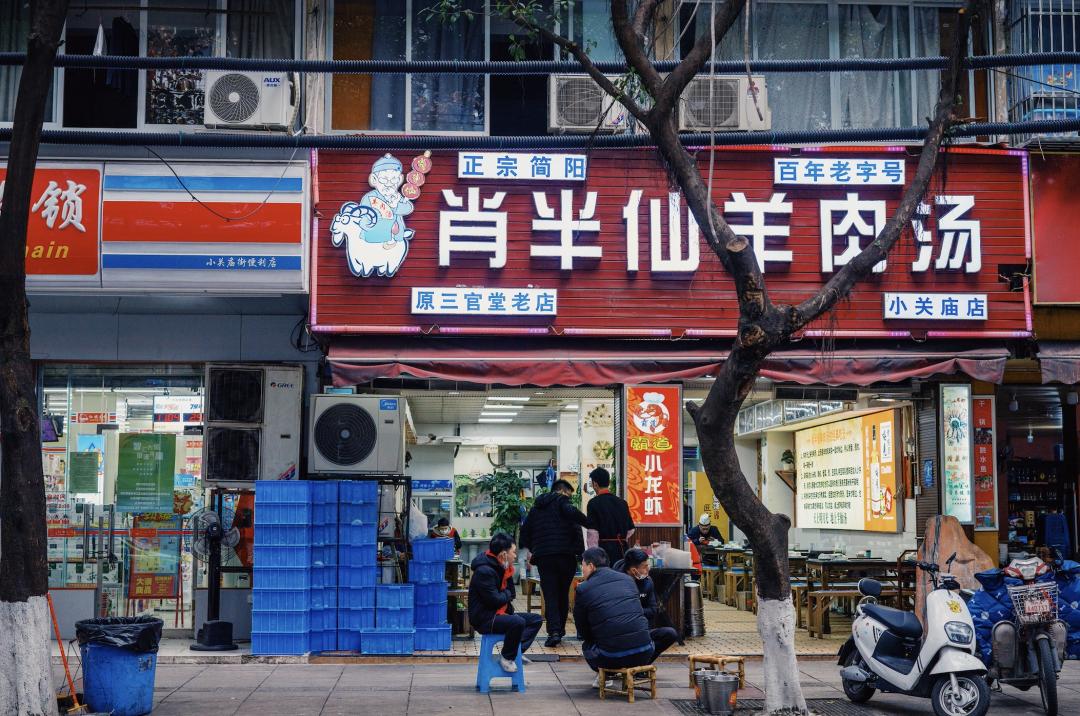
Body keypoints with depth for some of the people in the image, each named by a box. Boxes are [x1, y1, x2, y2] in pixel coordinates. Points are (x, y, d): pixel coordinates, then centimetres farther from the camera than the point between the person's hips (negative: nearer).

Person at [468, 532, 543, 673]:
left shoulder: (502, 568, 11)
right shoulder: (484, 571, -21)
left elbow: (511, 595, 13)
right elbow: (495, 600, -24)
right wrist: (507, 594, -3)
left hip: (499, 614, 10)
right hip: (484, 620, -10)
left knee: (536, 619, 6)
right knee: (518, 622, -34)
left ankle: (516, 651, -1)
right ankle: (506, 657, -14)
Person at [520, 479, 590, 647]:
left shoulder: (536, 507, 19)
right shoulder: (561, 501, 1)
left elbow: (525, 530, 20)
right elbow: (572, 512, -21)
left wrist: (532, 548, 30)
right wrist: (590, 524, -14)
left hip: (543, 557, 3)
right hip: (565, 555, -3)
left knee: (550, 595, -1)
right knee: (563, 593, 13)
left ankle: (554, 631, -17)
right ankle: (560, 629, 17)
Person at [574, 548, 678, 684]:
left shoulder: (583, 589, 1)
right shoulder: (627, 579, 12)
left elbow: (583, 631, 8)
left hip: (611, 657, -1)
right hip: (643, 653, 1)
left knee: (586, 646, 32)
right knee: (669, 633, 27)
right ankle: (639, 668, 27)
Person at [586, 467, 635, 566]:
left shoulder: (594, 503, -7)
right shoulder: (622, 502, 9)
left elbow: (593, 532, -12)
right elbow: (631, 530, 13)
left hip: (604, 547, -5)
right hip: (622, 549, 5)